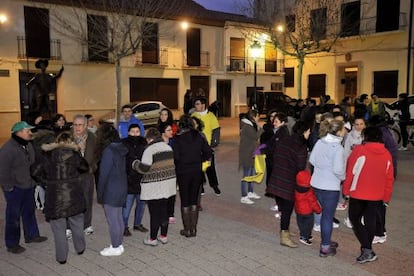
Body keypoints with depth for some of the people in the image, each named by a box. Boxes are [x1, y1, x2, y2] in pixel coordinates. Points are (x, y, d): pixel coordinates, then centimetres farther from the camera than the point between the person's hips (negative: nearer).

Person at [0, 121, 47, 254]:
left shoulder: (28, 145, 5)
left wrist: (34, 180, 14)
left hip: (28, 186, 8)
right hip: (15, 188, -8)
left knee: (29, 212, 20)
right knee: (13, 216, 4)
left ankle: (31, 235, 36)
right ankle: (12, 244, 16)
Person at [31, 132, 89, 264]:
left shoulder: (48, 155, -2)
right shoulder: (74, 154, -4)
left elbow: (35, 171, -2)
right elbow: (85, 167, 8)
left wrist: (46, 181, 11)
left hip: (55, 196, 0)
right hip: (73, 195, 1)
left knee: (58, 227, 9)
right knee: (77, 224, 19)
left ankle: (61, 257, 16)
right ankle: (80, 248, 34)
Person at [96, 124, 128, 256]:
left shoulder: (108, 151, -18)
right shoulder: (120, 148, 7)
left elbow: (103, 174, -16)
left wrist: (99, 193, -8)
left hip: (111, 190, -8)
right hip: (121, 188, 9)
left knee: (112, 220, 2)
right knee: (119, 218, 16)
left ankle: (115, 248, 12)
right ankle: (119, 244, 26)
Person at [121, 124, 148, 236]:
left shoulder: (144, 143, 4)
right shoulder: (124, 144, -6)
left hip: (142, 179, 5)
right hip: (128, 180, -5)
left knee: (141, 203, 15)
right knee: (127, 205, 0)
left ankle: (137, 224, 31)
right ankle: (125, 226, 13)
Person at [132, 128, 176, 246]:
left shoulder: (149, 150, -15)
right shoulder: (168, 147, 7)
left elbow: (144, 168, -19)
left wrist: (135, 163, 0)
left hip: (154, 187, -7)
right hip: (167, 185, 7)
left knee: (154, 213, 2)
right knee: (164, 211, 15)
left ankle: (152, 239, 12)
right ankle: (164, 236, 24)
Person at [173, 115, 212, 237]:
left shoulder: (178, 139, -11)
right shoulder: (199, 136, 0)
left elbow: (175, 157, -17)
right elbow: (208, 152, -1)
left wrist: (180, 164, 3)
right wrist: (198, 160, 10)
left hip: (183, 172, -3)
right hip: (197, 172, 3)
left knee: (185, 201, 7)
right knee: (194, 200, 13)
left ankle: (187, 230, 13)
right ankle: (193, 229, 18)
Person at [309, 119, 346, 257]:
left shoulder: (319, 142, 0)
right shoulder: (337, 147, -20)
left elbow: (312, 160, 7)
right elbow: (338, 169, -22)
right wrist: (343, 177, -2)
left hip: (317, 184, 7)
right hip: (331, 186, -7)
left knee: (325, 213, 23)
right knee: (328, 215, 7)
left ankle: (325, 241, 36)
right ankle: (325, 248, 17)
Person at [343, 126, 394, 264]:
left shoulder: (359, 150, -12)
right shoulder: (387, 154, 3)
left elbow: (350, 172, -11)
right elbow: (389, 179, 7)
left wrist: (346, 190, 0)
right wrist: (386, 198, 16)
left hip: (358, 194, -4)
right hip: (376, 196, 4)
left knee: (355, 219, 8)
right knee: (370, 222, 15)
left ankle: (367, 249, -4)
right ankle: (367, 250, 24)